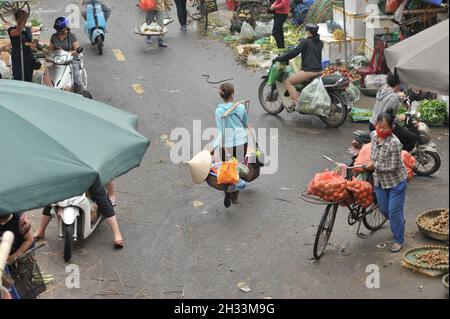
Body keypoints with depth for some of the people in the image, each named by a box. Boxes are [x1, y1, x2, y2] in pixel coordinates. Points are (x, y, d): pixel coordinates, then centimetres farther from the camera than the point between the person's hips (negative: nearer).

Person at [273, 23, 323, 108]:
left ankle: (297, 102, -13)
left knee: (288, 82, -1)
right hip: (319, 71, 8)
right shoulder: (320, 43, 11)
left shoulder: (305, 41, -9)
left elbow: (295, 52, -16)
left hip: (308, 71, -8)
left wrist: (280, 58, -9)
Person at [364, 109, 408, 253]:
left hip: (396, 182, -7)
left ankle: (399, 240, 18)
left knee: (394, 212, -1)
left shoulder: (394, 143, -28)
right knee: (384, 209, 18)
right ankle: (399, 223, 49)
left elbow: (392, 167, -26)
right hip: (380, 181, 7)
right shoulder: (374, 135, -7)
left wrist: (374, 165, -23)